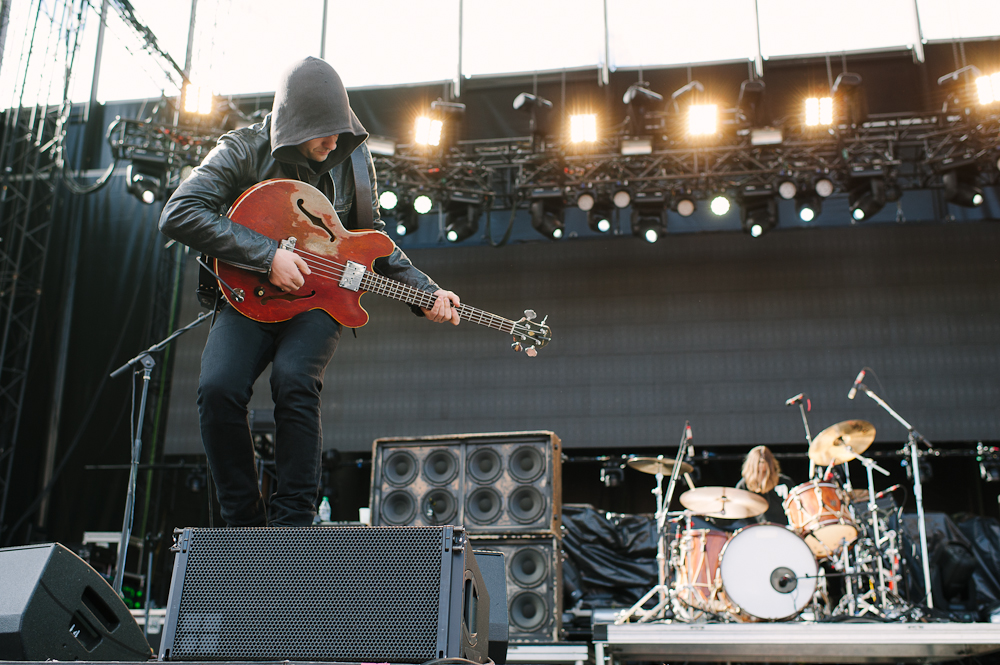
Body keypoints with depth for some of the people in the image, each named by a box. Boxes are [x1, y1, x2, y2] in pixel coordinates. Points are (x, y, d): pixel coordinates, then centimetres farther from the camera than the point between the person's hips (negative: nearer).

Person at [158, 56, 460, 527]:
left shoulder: (351, 157, 4)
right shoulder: (243, 151, -6)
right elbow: (177, 214, -17)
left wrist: (425, 293, 1)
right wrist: (267, 255, -22)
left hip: (319, 299, 1)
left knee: (294, 380, -30)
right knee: (218, 387, -27)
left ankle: (294, 524, -20)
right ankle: (245, 526, -10)